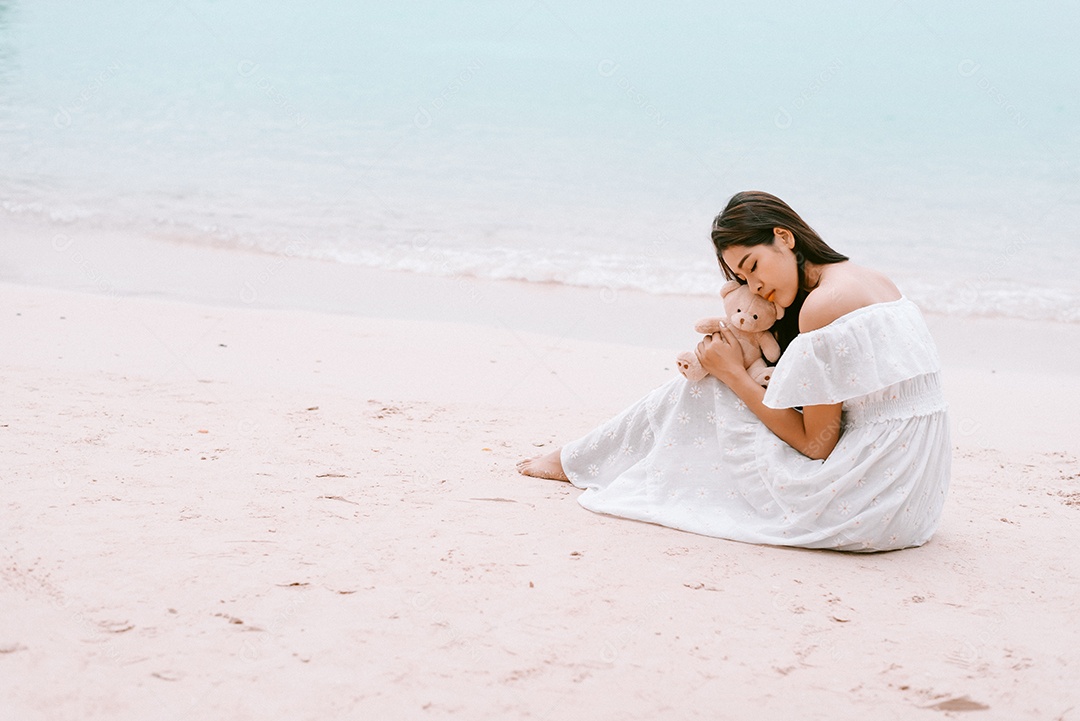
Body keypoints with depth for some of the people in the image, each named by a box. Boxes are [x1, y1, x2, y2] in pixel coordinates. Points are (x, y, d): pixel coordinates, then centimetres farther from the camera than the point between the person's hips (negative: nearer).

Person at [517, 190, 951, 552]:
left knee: (702, 390, 5)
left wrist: (733, 374, -5)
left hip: (870, 505, -9)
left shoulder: (822, 304, -17)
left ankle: (577, 462, 28)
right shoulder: (869, 280, 12)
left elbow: (816, 444, -15)